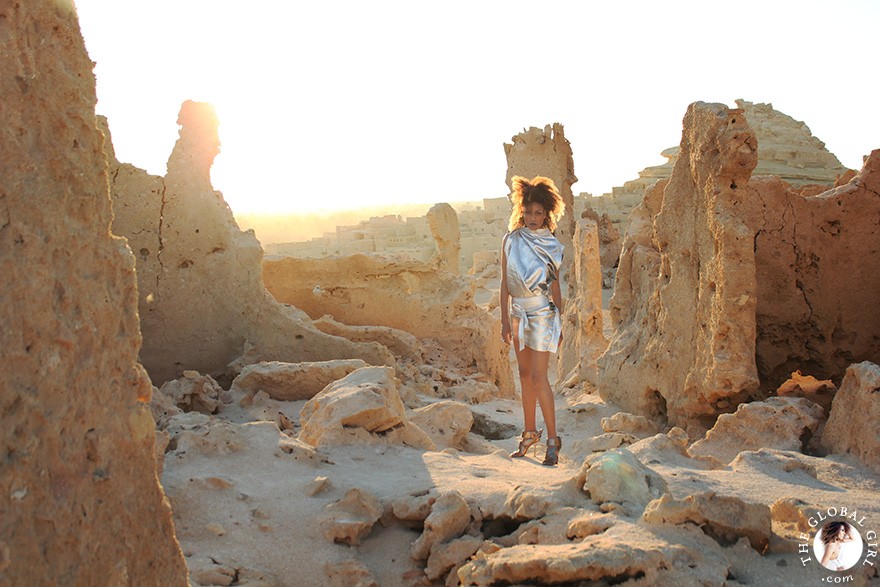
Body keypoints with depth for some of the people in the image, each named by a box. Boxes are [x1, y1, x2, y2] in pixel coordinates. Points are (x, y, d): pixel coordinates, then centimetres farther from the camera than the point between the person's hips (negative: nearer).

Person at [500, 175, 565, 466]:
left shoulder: (551, 245, -2)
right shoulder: (511, 241, 2)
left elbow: (555, 284, 5)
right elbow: (505, 283, 4)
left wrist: (559, 322, 5)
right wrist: (505, 321, 2)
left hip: (543, 314, -3)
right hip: (518, 314, 4)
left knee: (538, 376, -9)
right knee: (525, 374, 11)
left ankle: (552, 439, -1)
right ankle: (530, 432, 23)